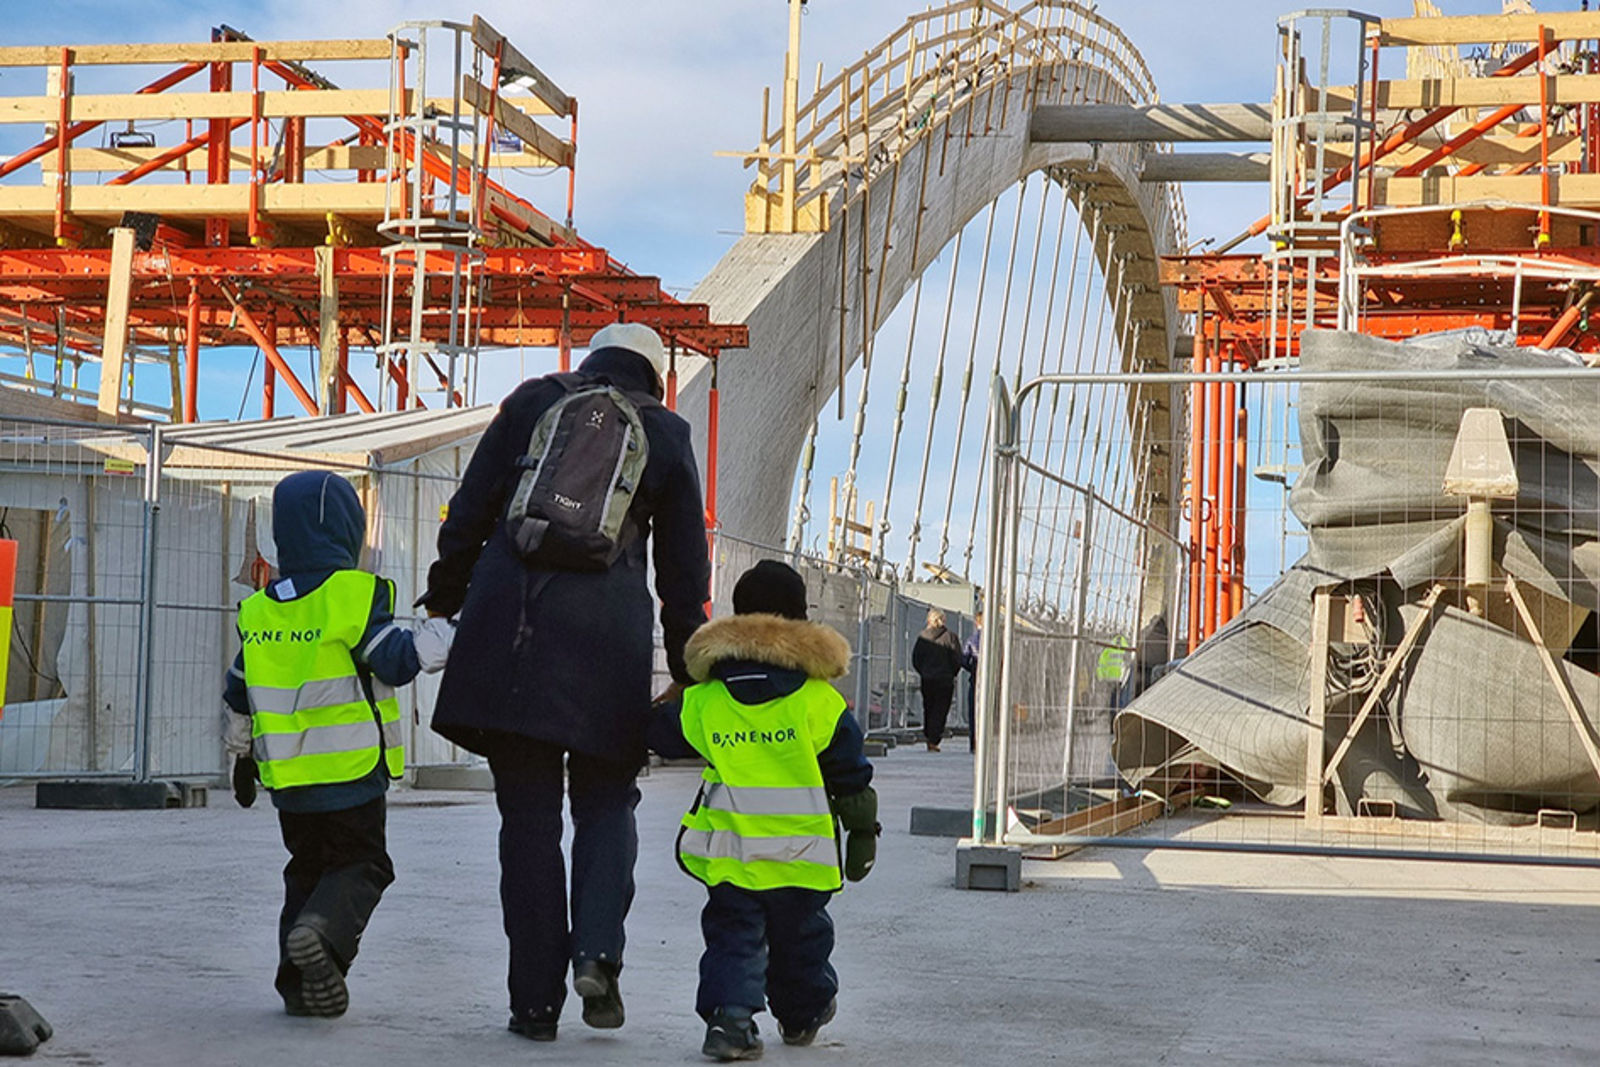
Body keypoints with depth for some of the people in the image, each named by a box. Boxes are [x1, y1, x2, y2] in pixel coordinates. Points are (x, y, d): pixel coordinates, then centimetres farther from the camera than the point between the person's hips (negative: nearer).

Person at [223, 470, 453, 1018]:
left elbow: (238, 697, 15)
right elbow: (399, 659, -15)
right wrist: (447, 628, -3)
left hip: (286, 778, 5)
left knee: (307, 869, 18)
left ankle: (299, 982, 11)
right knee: (361, 865, 6)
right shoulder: (353, 596, -12)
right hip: (351, 769, -5)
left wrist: (241, 756, 28)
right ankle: (323, 933, -22)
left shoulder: (259, 611, 7)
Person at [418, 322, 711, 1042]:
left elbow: (469, 510, 10)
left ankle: (535, 1000, 5)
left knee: (528, 811, 5)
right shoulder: (666, 434, 13)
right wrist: (688, 671, 18)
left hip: (507, 624, 1)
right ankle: (597, 950, -9)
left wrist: (444, 602, 16)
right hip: (608, 632, 0)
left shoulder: (532, 402, 14)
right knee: (606, 800, 14)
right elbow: (684, 566, 13)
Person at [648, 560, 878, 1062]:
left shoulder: (704, 701, -2)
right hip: (801, 858, 0)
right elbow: (850, 776, 0)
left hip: (728, 853, 0)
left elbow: (662, 735, 14)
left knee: (732, 935, 7)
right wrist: (864, 831, 11)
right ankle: (801, 1015, 35)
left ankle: (728, 1016, -12)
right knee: (799, 936, 18)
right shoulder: (821, 700, -5)